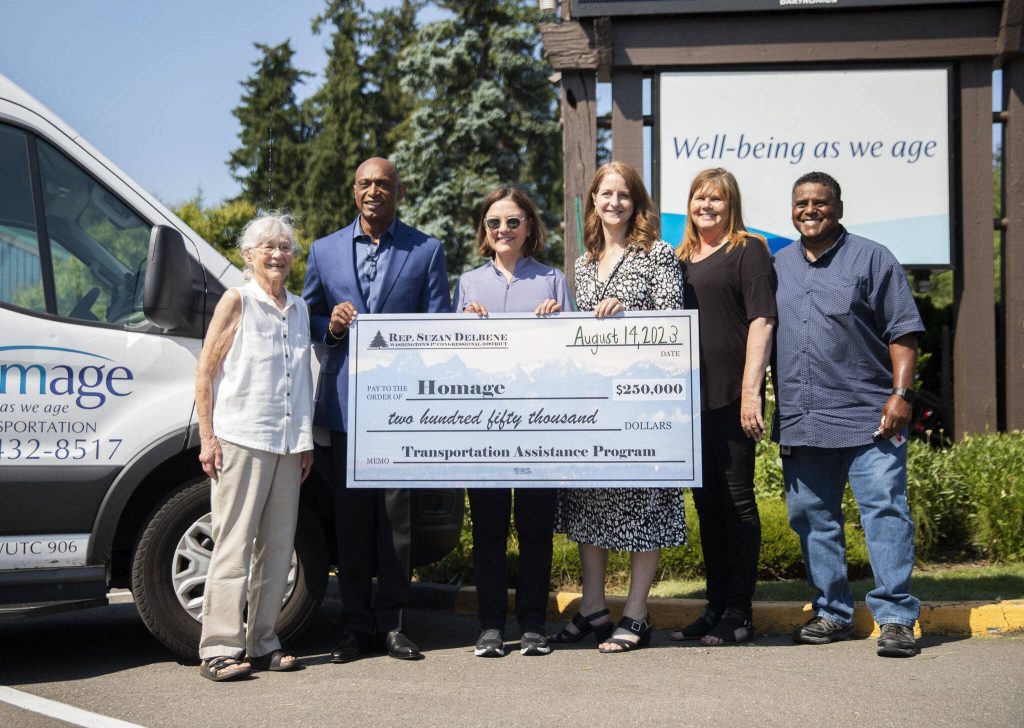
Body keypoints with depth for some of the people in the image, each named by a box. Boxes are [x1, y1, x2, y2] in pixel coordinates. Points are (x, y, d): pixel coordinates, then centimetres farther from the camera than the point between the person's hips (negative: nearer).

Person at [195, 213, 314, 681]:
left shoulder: (298, 309, 16)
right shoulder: (237, 301, 1)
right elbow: (204, 372, -2)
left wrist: (306, 440, 15)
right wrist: (208, 438, -9)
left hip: (287, 444, 6)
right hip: (240, 440, -6)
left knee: (278, 546, 6)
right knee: (234, 545, -7)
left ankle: (262, 643, 13)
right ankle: (221, 649, -6)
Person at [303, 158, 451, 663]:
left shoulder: (426, 251, 5)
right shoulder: (324, 250, 12)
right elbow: (308, 316, 18)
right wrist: (331, 325, -5)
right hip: (345, 398, 2)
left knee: (397, 513, 2)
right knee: (350, 515, 5)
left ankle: (390, 622, 12)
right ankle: (355, 622, 13)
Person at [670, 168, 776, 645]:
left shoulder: (748, 250, -2)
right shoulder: (680, 258, 17)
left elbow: (761, 320, -10)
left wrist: (751, 389, -17)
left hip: (731, 395, -7)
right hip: (691, 395, 7)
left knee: (737, 500, -2)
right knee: (706, 502, 11)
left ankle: (739, 613, 5)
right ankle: (715, 605, 19)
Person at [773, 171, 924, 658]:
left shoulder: (871, 259, 3)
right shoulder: (777, 266, 15)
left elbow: (903, 331, -1)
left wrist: (901, 393, -11)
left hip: (867, 416, -4)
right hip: (799, 419, 5)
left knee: (885, 511, -9)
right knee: (812, 517, 8)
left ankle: (896, 617, -5)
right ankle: (832, 613, 18)